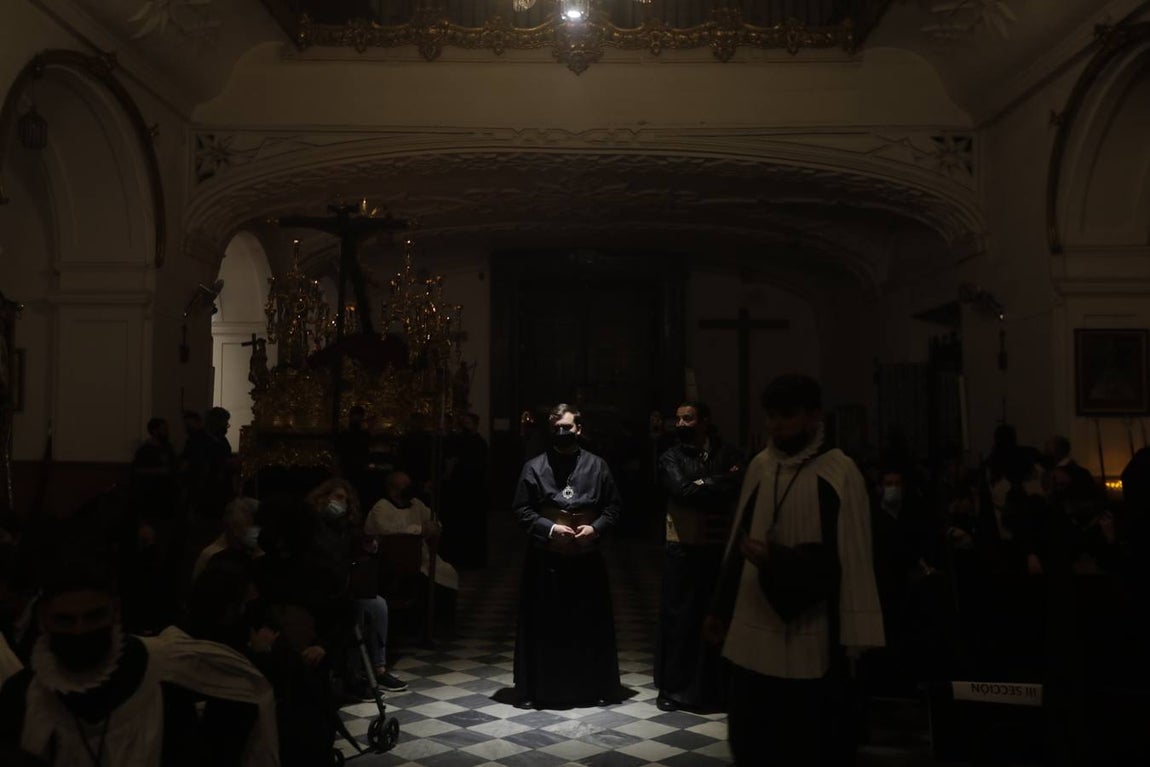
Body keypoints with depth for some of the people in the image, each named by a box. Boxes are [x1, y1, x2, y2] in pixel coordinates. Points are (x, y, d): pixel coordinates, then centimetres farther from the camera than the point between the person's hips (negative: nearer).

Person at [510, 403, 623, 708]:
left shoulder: (597, 465, 5)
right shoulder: (534, 467, 0)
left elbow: (613, 507, 8)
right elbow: (521, 511, -1)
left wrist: (595, 527, -10)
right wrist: (549, 528, -14)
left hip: (587, 559, 2)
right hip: (545, 560, -2)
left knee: (589, 626, 8)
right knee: (545, 627, 2)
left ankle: (589, 688, 20)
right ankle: (541, 689, 12)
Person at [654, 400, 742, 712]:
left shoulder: (729, 454, 4)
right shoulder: (671, 457, 2)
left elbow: (736, 489, -12)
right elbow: (682, 492, -14)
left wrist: (702, 485, -12)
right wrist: (717, 487, -7)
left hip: (720, 546, 1)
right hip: (683, 547, -1)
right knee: (678, 616, 3)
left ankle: (715, 687, 19)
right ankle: (672, 687, 14)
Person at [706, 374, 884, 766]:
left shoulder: (840, 473, -9)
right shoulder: (759, 466, 6)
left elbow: (851, 557, -9)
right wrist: (721, 607, 14)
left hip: (811, 641, -5)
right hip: (753, 632, 5)